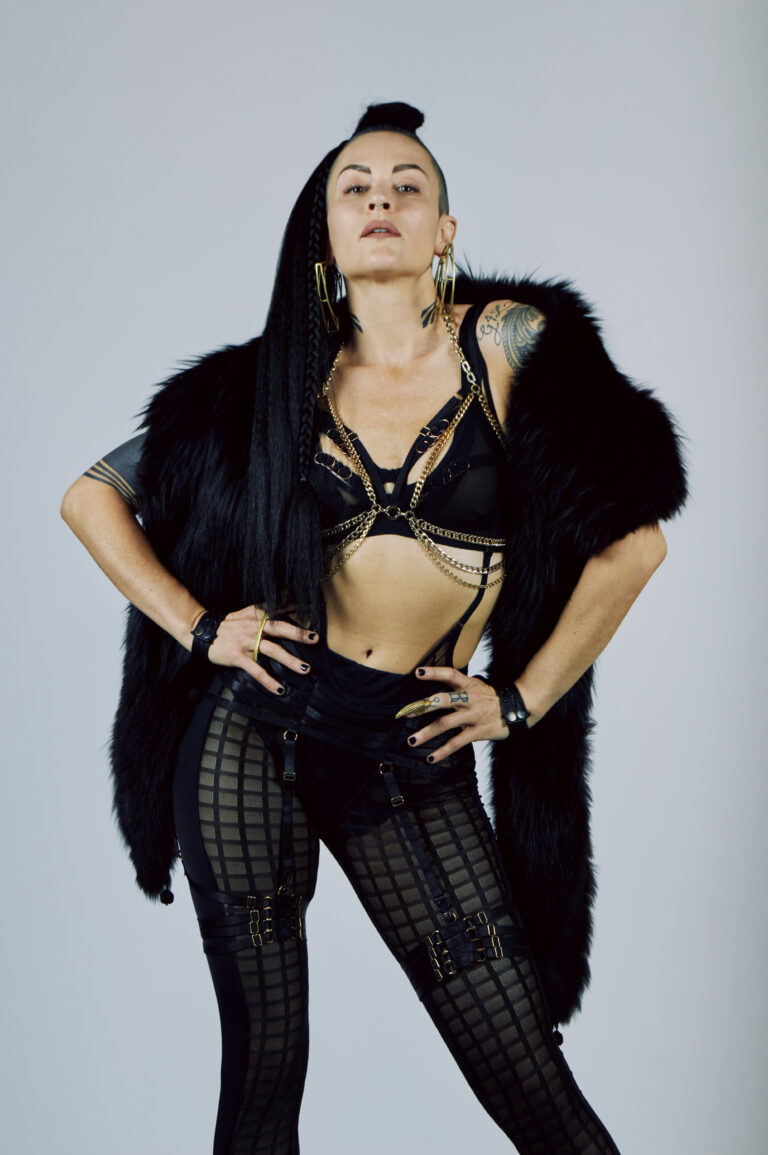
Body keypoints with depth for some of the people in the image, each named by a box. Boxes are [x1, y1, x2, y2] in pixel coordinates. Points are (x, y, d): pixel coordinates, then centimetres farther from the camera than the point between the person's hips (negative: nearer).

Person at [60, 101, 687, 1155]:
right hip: (255, 733, 1)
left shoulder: (510, 342, 0)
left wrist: (520, 698, 2)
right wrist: (198, 626, 1)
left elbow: (632, 541, 1)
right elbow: (92, 497, 12)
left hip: (415, 761, -1)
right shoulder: (277, 379, 6)